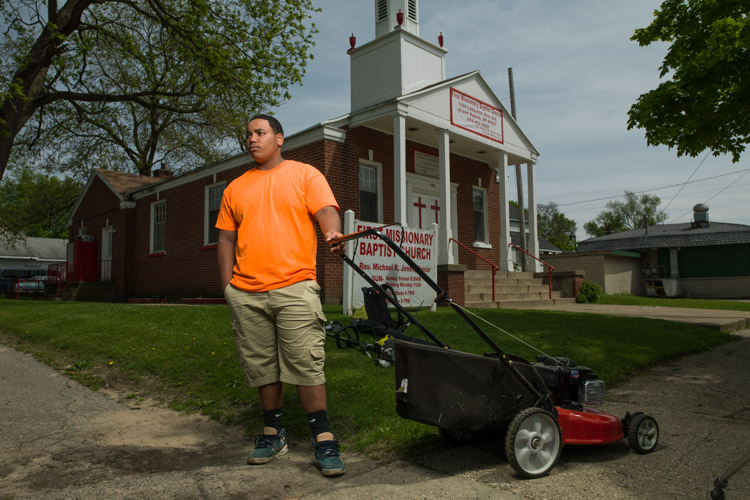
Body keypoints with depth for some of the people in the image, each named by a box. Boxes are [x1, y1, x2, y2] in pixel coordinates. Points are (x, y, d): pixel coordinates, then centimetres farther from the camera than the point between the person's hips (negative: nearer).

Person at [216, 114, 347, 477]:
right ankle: (273, 434, 26)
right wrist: (228, 286, 8)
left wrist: (332, 233, -29)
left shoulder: (305, 174, 8)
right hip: (246, 294, 4)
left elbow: (327, 211, -5)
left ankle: (323, 440, 5)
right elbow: (226, 240, 17)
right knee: (262, 366, 10)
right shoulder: (235, 188, 18)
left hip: (294, 287, -4)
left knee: (306, 365, -6)